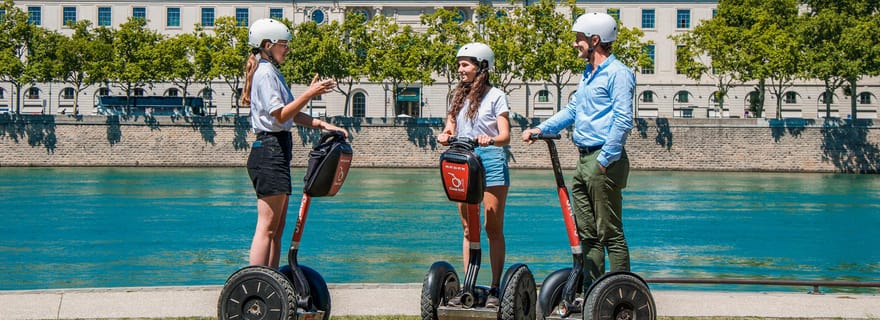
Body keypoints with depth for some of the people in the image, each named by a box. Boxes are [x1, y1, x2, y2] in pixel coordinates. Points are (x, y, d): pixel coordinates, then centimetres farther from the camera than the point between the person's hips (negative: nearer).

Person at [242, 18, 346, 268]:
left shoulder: (272, 72, 21)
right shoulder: (266, 73, -10)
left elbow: (293, 115, 20)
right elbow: (280, 115, -17)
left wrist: (322, 125, 10)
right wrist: (310, 93, -22)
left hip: (277, 152, 11)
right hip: (269, 151, -11)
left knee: (277, 228, 10)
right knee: (267, 227, -12)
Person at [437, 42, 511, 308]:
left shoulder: (495, 96, 0)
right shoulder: (460, 96, 16)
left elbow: (505, 136, -7)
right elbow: (450, 129, 13)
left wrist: (489, 139, -29)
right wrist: (445, 136, -11)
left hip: (491, 160, -5)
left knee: (493, 228, -3)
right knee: (468, 228, 5)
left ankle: (495, 288, -3)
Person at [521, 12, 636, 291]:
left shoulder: (617, 73, -11)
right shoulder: (588, 74, 19)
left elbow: (623, 121, -17)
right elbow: (572, 111, 24)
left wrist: (605, 161, -19)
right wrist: (541, 129, 10)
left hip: (604, 161, -10)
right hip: (585, 160, 10)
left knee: (610, 232, -7)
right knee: (587, 232, 11)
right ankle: (590, 291, 17)